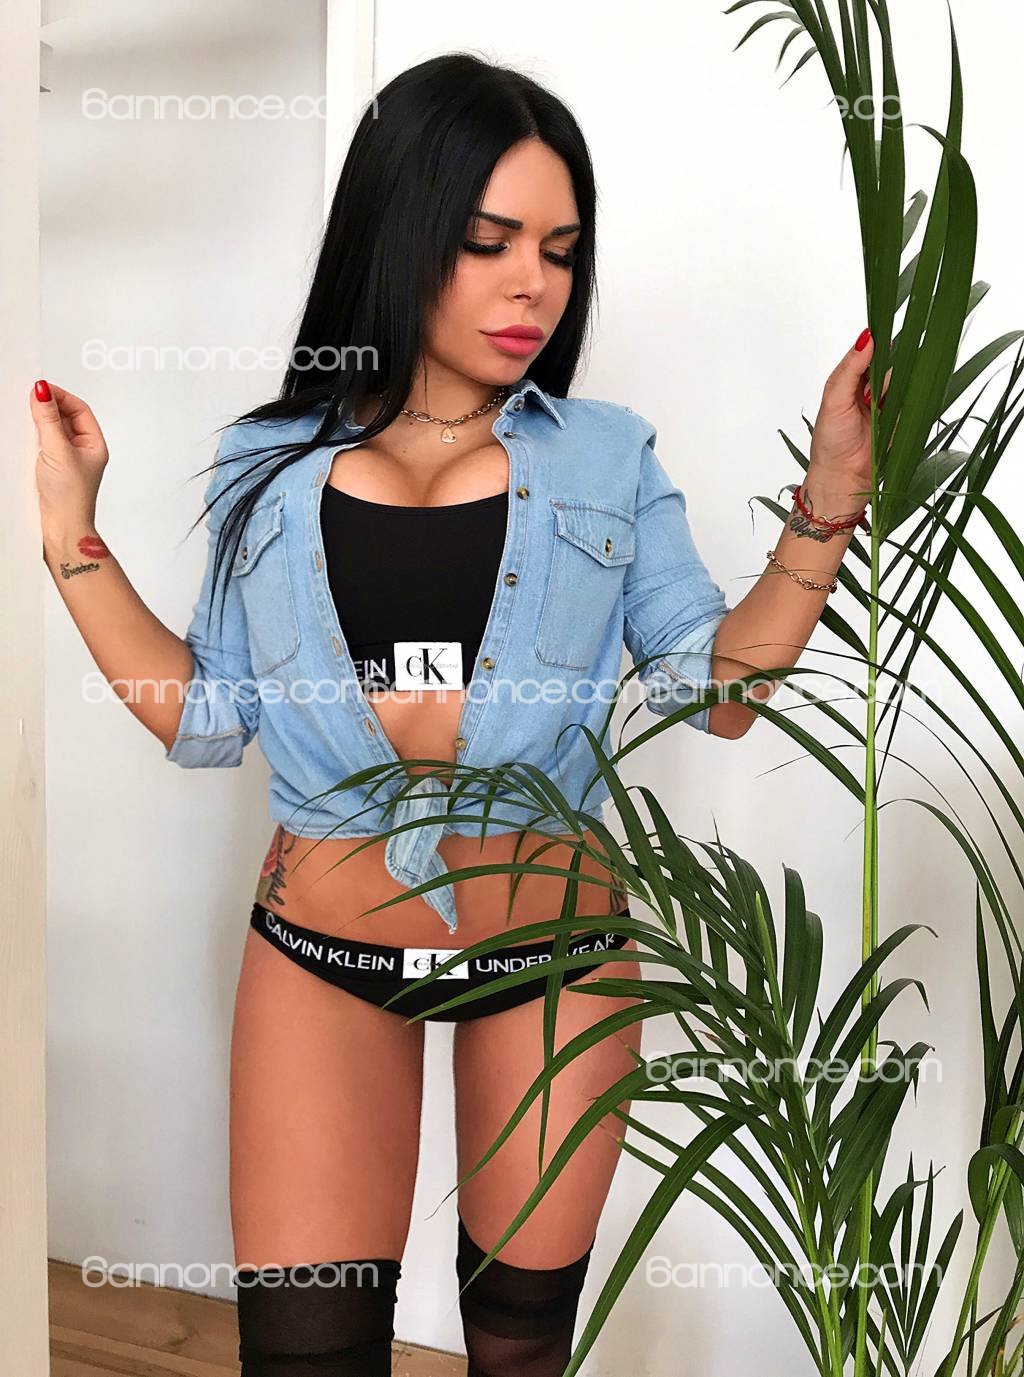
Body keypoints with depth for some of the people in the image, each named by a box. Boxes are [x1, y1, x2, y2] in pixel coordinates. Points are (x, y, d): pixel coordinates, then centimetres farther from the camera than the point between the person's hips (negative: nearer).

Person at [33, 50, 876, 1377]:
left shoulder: (605, 459, -2)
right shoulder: (272, 466, 0)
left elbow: (717, 693, -5)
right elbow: (203, 718, 2)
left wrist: (826, 504, -14)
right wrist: (74, 532, -2)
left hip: (555, 949, 0)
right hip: (321, 950, 0)